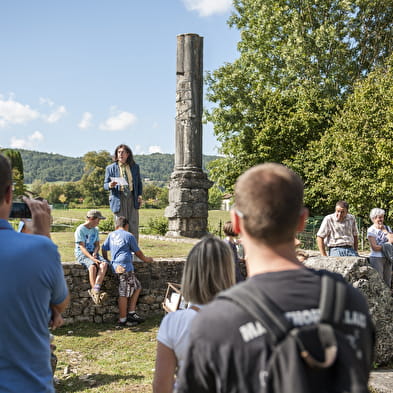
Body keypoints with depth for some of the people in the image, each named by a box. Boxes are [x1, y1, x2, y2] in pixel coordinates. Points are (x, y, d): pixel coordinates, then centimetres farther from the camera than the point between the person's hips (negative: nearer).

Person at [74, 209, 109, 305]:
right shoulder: (80, 230, -7)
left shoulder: (95, 230, 15)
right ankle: (96, 292, -35)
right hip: (81, 254, -6)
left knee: (104, 264, -27)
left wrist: (95, 254, -10)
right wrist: (93, 259, -26)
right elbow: (82, 247, -15)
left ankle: (95, 290, -39)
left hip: (93, 253, 6)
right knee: (92, 266, -36)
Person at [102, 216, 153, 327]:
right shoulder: (129, 236, 0)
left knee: (137, 287, 16)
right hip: (125, 267, -8)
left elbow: (104, 249, 19)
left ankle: (131, 313, 13)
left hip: (115, 266, 8)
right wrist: (145, 259, 23)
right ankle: (122, 320, -2)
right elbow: (137, 252, 7)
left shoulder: (111, 235, 17)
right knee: (124, 293, -5)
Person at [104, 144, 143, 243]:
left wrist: (139, 195, 5)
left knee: (134, 225, 0)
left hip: (132, 197, 2)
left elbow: (139, 182, 20)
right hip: (119, 198, -2)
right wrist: (110, 185, -17)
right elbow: (105, 184, 7)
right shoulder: (111, 168, 6)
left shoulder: (135, 167, 13)